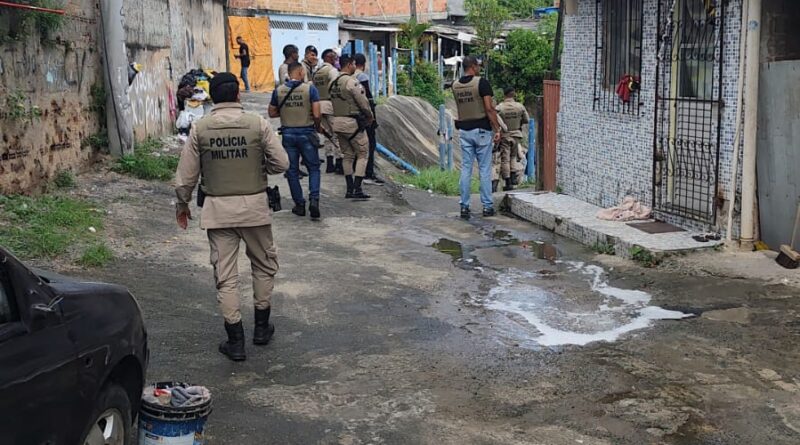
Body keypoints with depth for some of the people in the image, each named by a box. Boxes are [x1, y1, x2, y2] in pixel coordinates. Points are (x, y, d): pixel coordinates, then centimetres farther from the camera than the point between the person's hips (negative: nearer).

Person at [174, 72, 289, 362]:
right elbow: (281, 163, -6)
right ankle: (261, 327, 29)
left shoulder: (200, 129, -3)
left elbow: (186, 174, 1)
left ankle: (235, 341, 9)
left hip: (217, 210, 0)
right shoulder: (257, 124, -6)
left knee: (225, 275, 6)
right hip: (254, 206, 0)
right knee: (264, 265, 20)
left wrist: (182, 204, 16)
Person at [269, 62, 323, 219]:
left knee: (292, 170, 11)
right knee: (313, 168, 9)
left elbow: (272, 113, 7)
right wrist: (317, 127, 6)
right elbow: (316, 114, -12)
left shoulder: (278, 91, -1)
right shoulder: (310, 89, -9)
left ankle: (299, 205, 14)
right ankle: (314, 200, -8)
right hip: (306, 133, -2)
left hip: (288, 134, 2)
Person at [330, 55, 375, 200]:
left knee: (348, 156, 14)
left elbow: (333, 101, 12)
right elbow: (363, 102, -14)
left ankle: (350, 189, 14)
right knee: (362, 155, 0)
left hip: (337, 121, 8)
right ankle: (357, 189, -5)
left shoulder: (334, 83, 10)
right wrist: (370, 116, 3)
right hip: (352, 122, -8)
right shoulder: (352, 82, -15)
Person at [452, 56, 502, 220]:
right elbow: (489, 109, -15)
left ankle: (464, 206, 4)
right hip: (481, 130, -4)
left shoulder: (455, 86, 6)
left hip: (464, 130, 4)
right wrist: (497, 129, -10)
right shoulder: (482, 82, -11)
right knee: (484, 169, 3)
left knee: (465, 169, 6)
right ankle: (487, 206, 7)